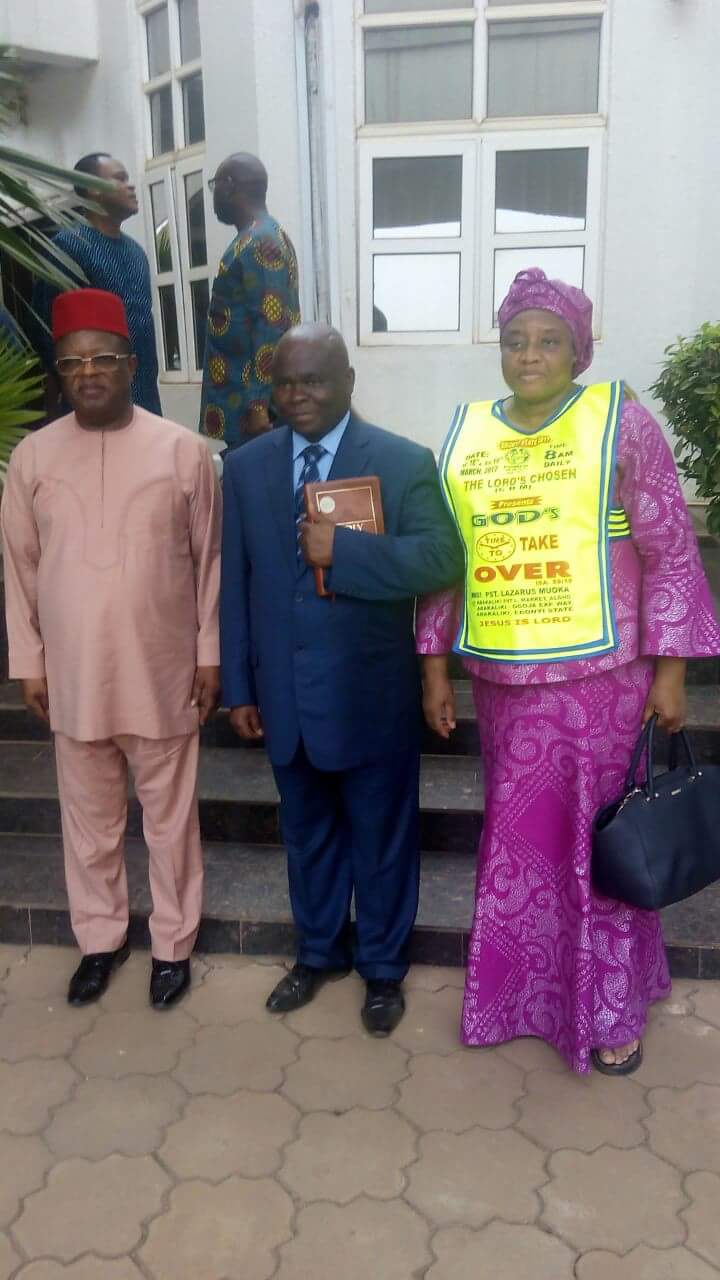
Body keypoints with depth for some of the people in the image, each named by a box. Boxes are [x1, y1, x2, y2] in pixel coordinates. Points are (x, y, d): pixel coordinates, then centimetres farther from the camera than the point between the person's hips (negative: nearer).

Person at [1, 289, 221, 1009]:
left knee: (169, 818, 13)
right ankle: (100, 938, 37)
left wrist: (210, 654, -2)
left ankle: (172, 943, 32)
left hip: (162, 674, -2)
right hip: (73, 676, 2)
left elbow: (209, 560, -1)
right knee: (89, 820, 16)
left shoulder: (183, 451, -5)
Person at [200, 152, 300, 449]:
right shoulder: (259, 238, 16)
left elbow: (271, 326, -22)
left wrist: (258, 405, -24)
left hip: (251, 401, -10)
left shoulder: (261, 242, -14)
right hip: (243, 394, 10)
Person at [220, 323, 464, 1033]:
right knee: (306, 832, 20)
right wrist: (239, 687, 4)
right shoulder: (246, 465, 4)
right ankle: (317, 952, 41)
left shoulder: (405, 461, -7)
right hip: (285, 695, 4)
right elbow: (235, 583, 5)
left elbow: (441, 558, -18)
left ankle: (383, 967, 34)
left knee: (382, 837, 13)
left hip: (372, 696, -3)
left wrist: (343, 548, -26)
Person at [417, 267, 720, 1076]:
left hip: (601, 679, -3)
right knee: (518, 836, 15)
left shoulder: (620, 423, -4)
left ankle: (609, 1008, 29)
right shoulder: (465, 435, 7)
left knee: (601, 841, 9)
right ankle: (521, 988, 36)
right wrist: (435, 664, 7)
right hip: (503, 682, 4)